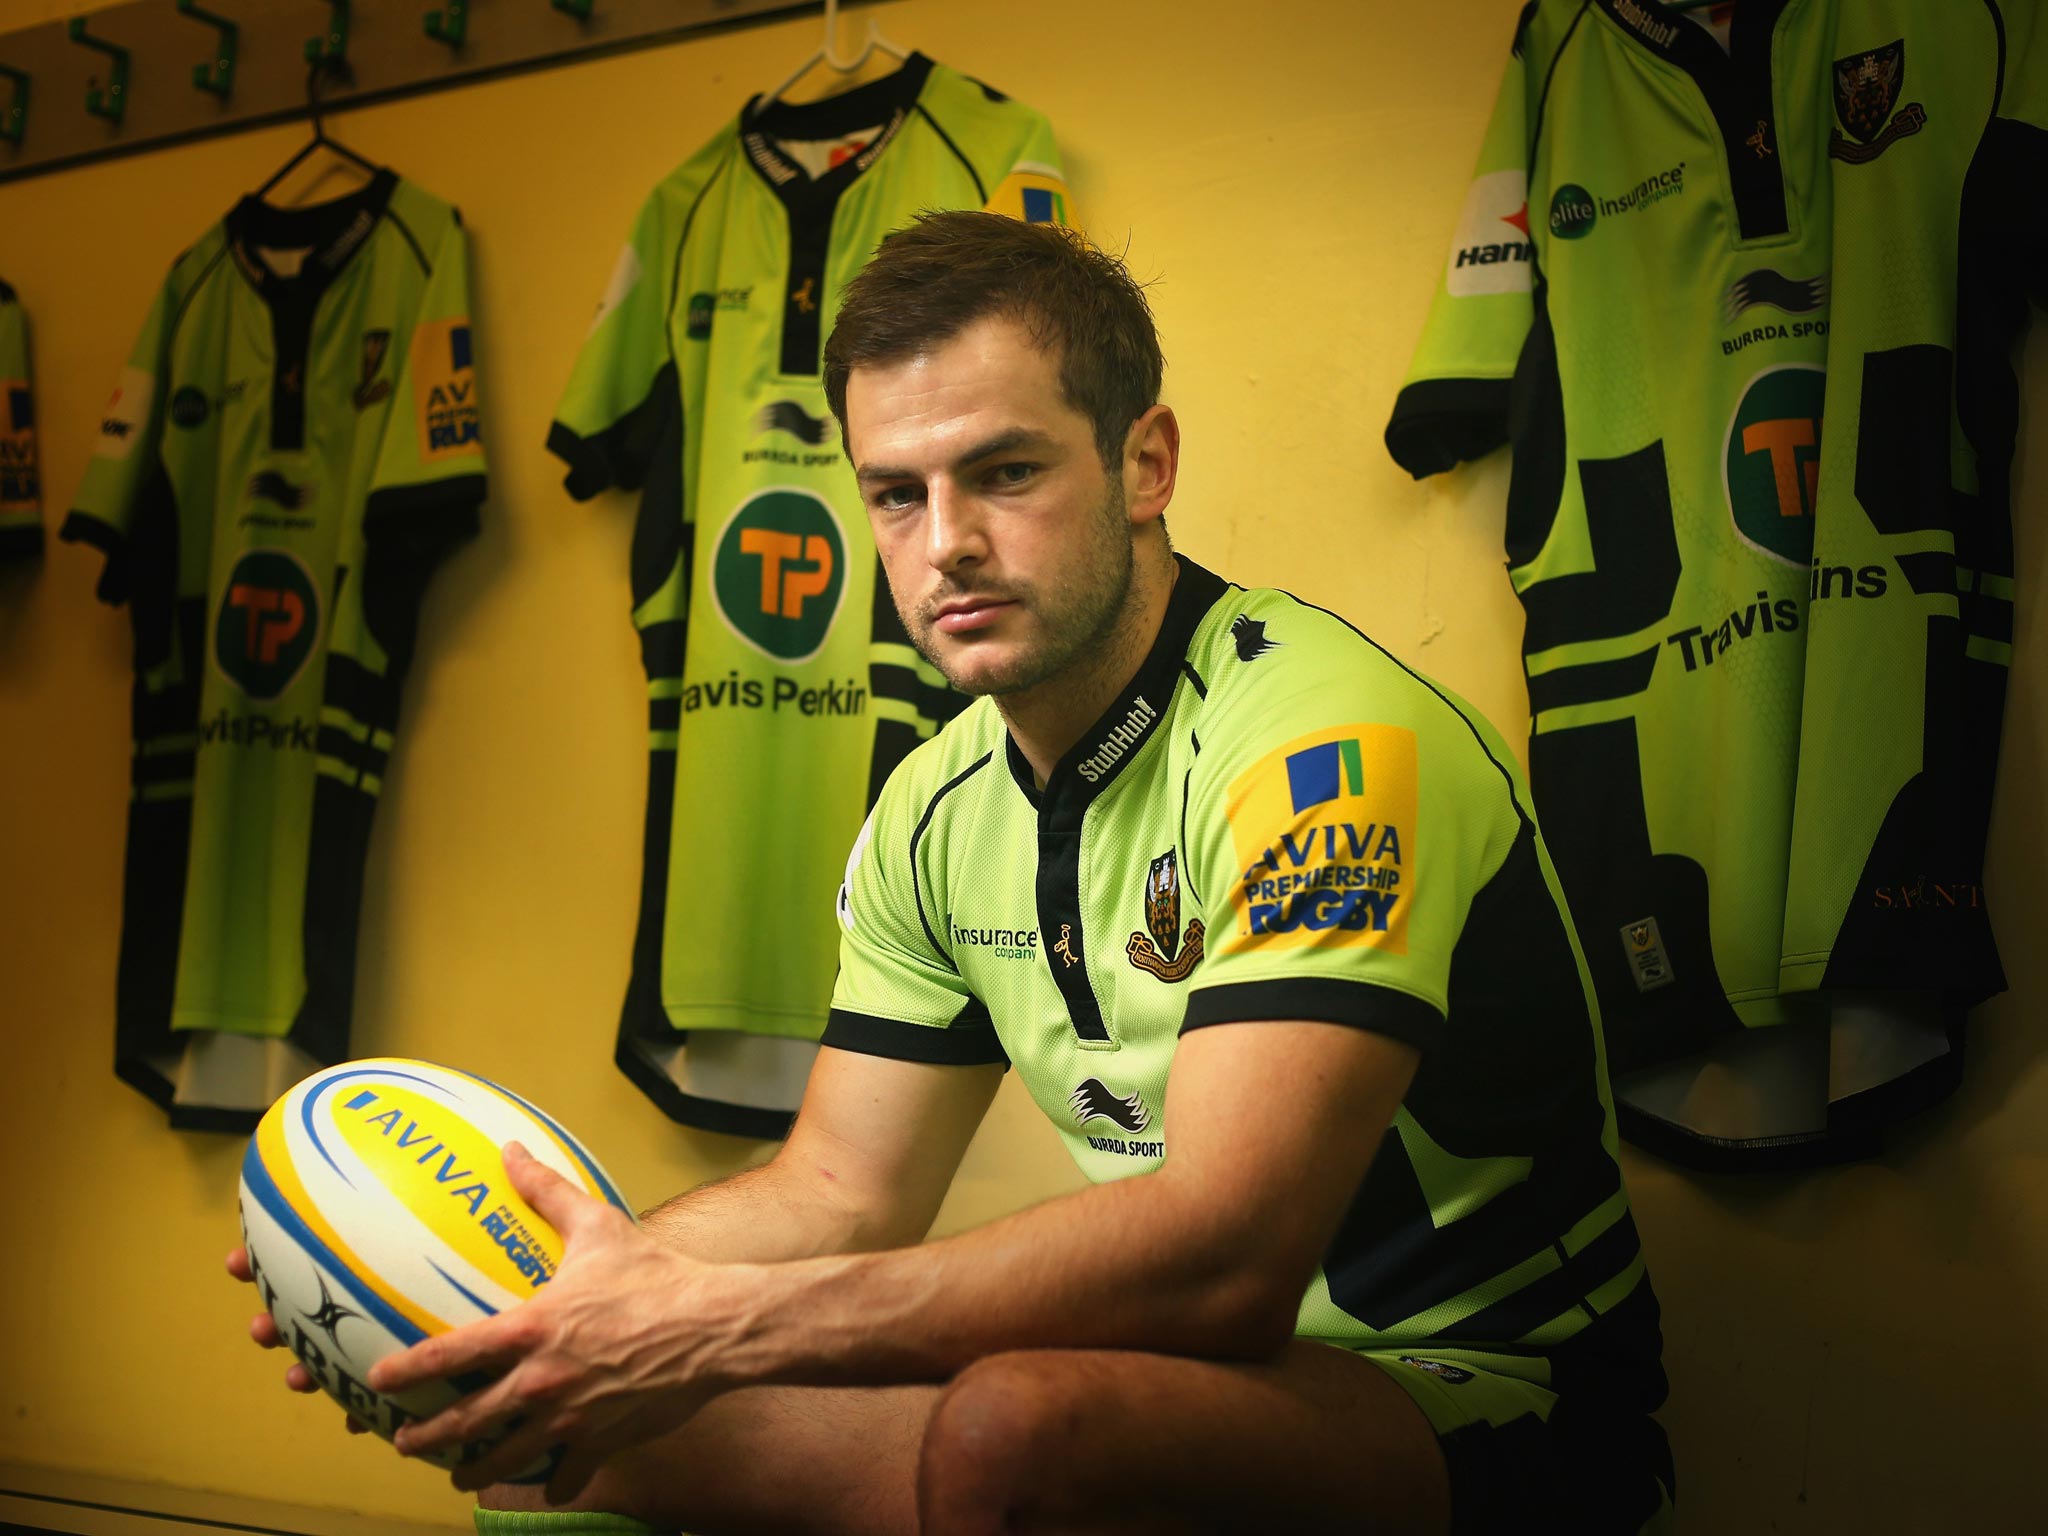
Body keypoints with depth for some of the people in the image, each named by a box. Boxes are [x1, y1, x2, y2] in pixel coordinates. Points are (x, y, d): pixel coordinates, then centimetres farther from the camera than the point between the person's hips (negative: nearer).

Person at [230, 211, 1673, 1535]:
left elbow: (1223, 1252, -31)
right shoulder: (941, 811, 4)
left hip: (1489, 1409, -6)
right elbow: (840, 1193, 8)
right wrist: (561, 1283, -10)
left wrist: (709, 1324, -33)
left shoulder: (1322, 742, -22)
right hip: (1203, 1365, 6)